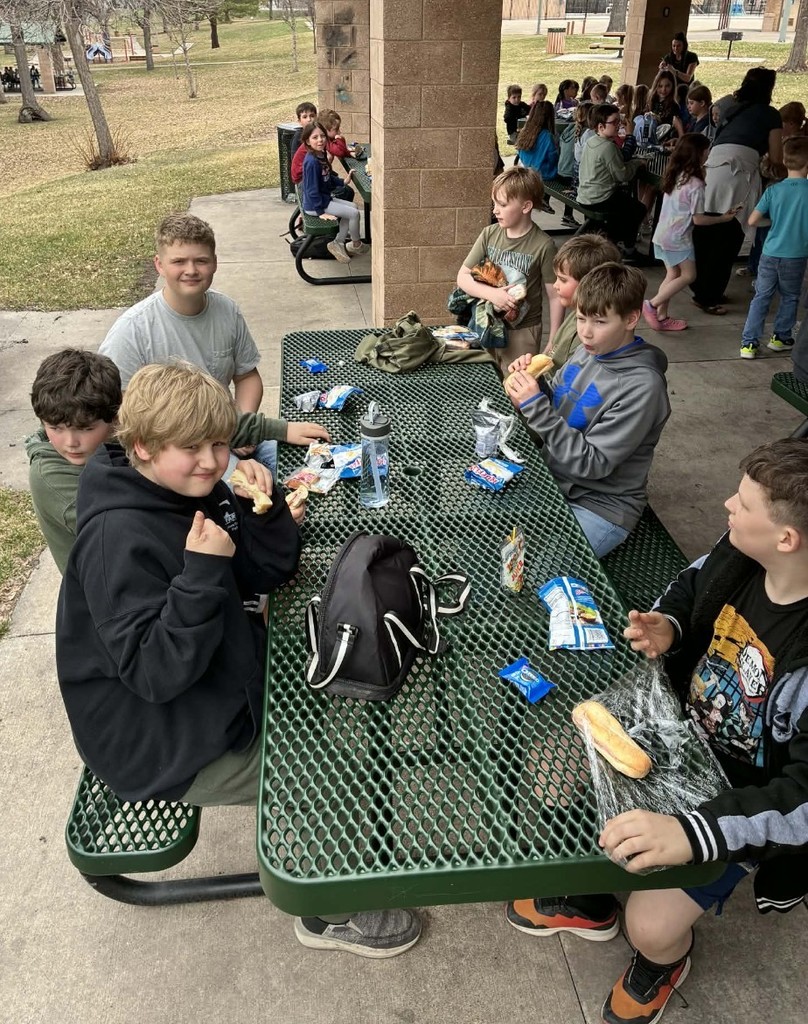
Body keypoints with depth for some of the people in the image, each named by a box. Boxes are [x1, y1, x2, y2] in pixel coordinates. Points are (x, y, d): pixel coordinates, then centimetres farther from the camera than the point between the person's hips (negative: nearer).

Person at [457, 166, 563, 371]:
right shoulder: (489, 234, -3)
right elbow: (463, 276, 0)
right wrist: (492, 294, -19)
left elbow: (555, 297, -9)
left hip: (522, 332, -4)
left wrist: (553, 346, -9)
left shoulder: (543, 245, -14)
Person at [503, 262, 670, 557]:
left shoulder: (642, 386, -22)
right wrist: (530, 382, -11)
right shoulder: (588, 351, -1)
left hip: (599, 507, -7)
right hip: (553, 479, 7)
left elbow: (592, 463, -23)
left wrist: (535, 405, -26)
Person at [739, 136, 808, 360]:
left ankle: (749, 342, 3)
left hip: (770, 254, 1)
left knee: (761, 297, 8)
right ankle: (781, 337, 27)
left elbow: (753, 221, -5)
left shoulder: (773, 190, -4)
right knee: (790, 298, 17)